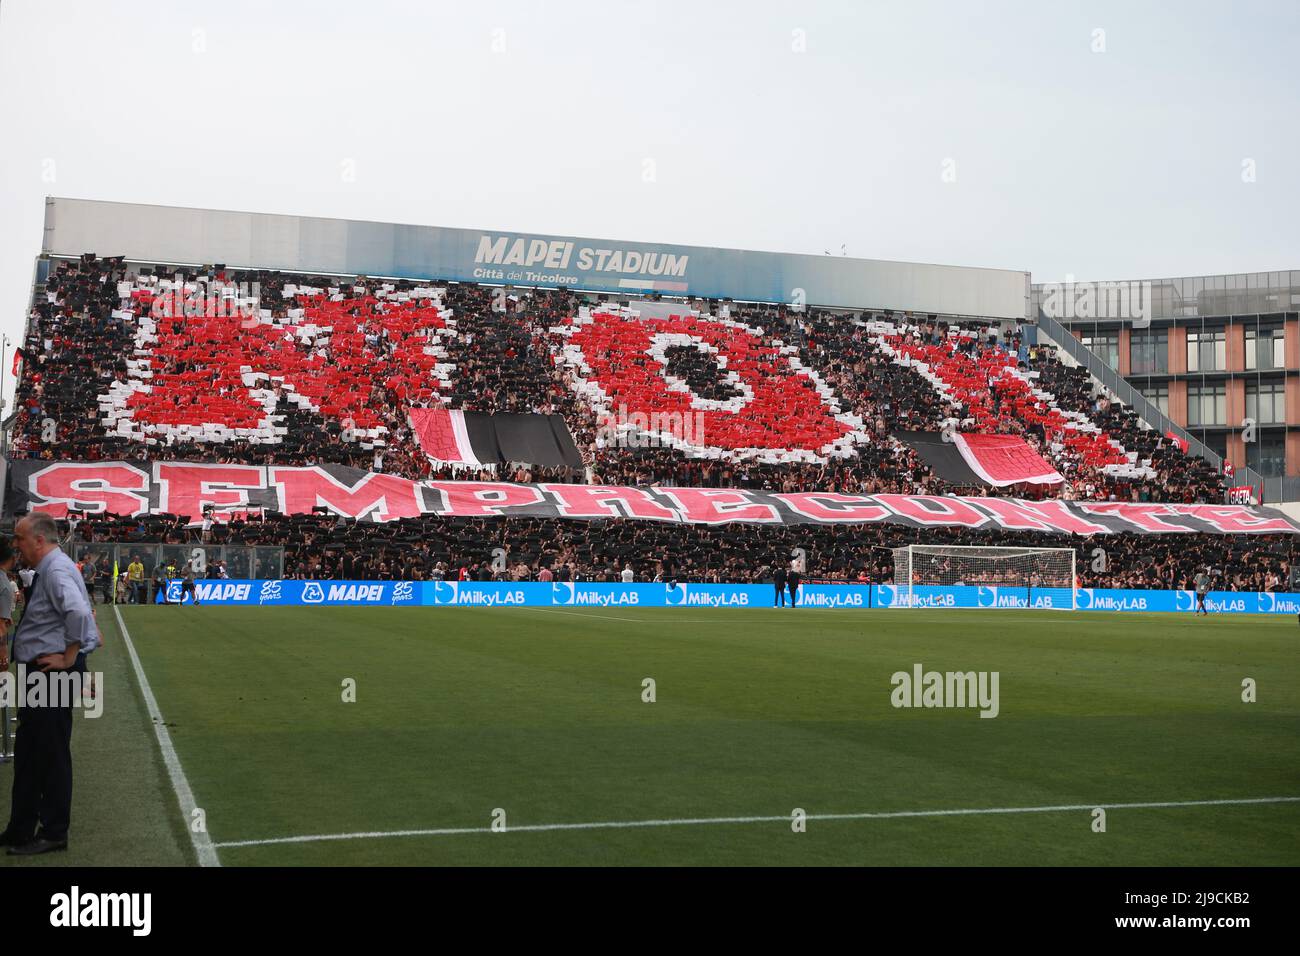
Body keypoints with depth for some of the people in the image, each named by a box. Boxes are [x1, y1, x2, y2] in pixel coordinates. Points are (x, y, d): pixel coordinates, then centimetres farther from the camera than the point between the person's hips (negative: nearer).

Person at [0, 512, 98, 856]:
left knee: (51, 753, -1)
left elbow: (79, 612, -33)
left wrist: (68, 656, -24)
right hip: (39, 673, 10)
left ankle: (54, 833, 10)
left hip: (52, 674, -10)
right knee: (28, 753, 16)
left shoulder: (56, 570, -18)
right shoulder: (46, 570, 13)